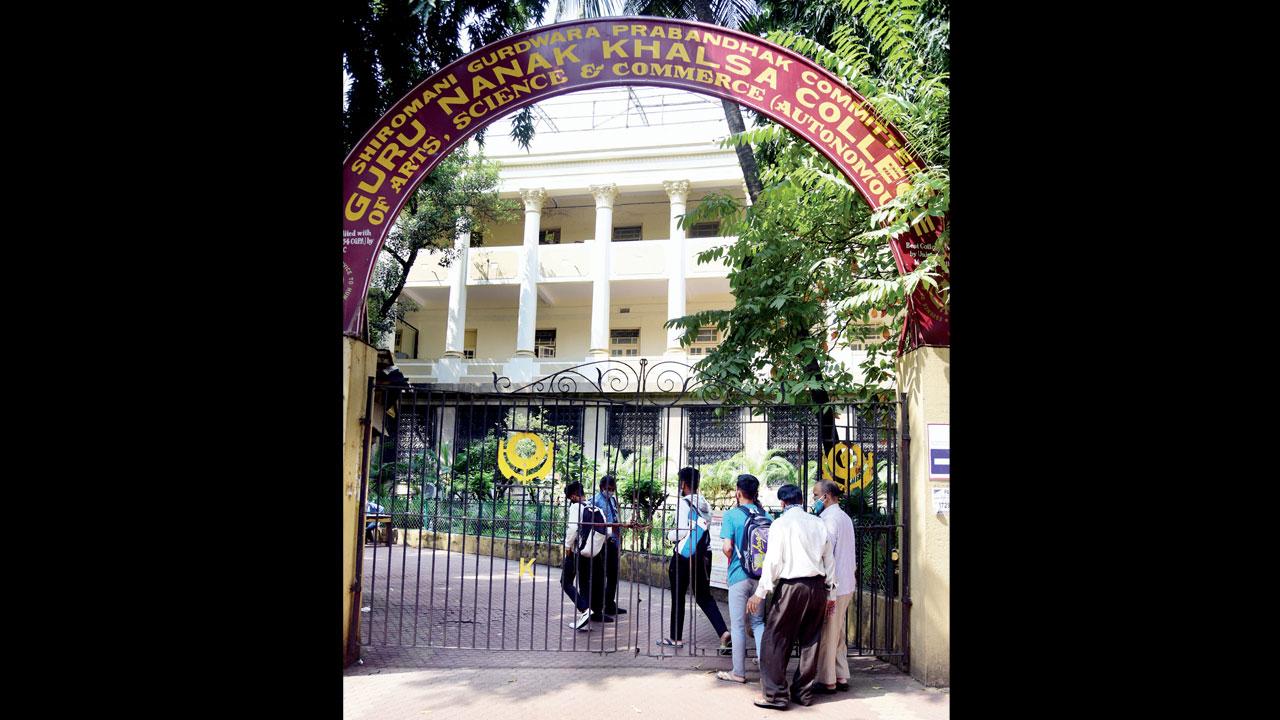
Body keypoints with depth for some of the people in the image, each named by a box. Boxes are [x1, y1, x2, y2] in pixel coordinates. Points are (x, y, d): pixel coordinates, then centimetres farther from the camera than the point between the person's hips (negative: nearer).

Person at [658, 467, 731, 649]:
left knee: (678, 598, 7)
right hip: (704, 555, 6)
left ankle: (676, 638, 15)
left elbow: (682, 531, -16)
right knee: (704, 595, 12)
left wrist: (670, 535, 2)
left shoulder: (683, 503, -11)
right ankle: (723, 632, -3)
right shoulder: (705, 504, 10)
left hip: (684, 556, -6)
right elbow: (705, 529, 12)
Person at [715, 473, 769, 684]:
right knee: (759, 621, 16)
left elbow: (727, 547, -15)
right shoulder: (766, 515, 3)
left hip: (739, 575, -4)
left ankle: (739, 672, 12)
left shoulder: (732, 515, -9)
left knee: (738, 625, 5)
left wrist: (731, 558, 5)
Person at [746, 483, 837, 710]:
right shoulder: (818, 523, 10)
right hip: (818, 585, 6)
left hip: (792, 586, -6)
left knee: (776, 639, 0)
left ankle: (776, 694, -3)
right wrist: (830, 593, 20)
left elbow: (773, 561, -10)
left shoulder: (780, 524, -5)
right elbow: (829, 560, 12)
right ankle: (804, 692, 20)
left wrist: (760, 593, -5)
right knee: (810, 640, 13)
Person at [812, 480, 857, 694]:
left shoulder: (829, 519, -16)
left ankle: (827, 681, 4)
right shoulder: (845, 518, 14)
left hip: (832, 586, -9)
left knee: (826, 635, -2)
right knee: (838, 634, 16)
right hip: (847, 585, 10)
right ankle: (842, 677, 20)